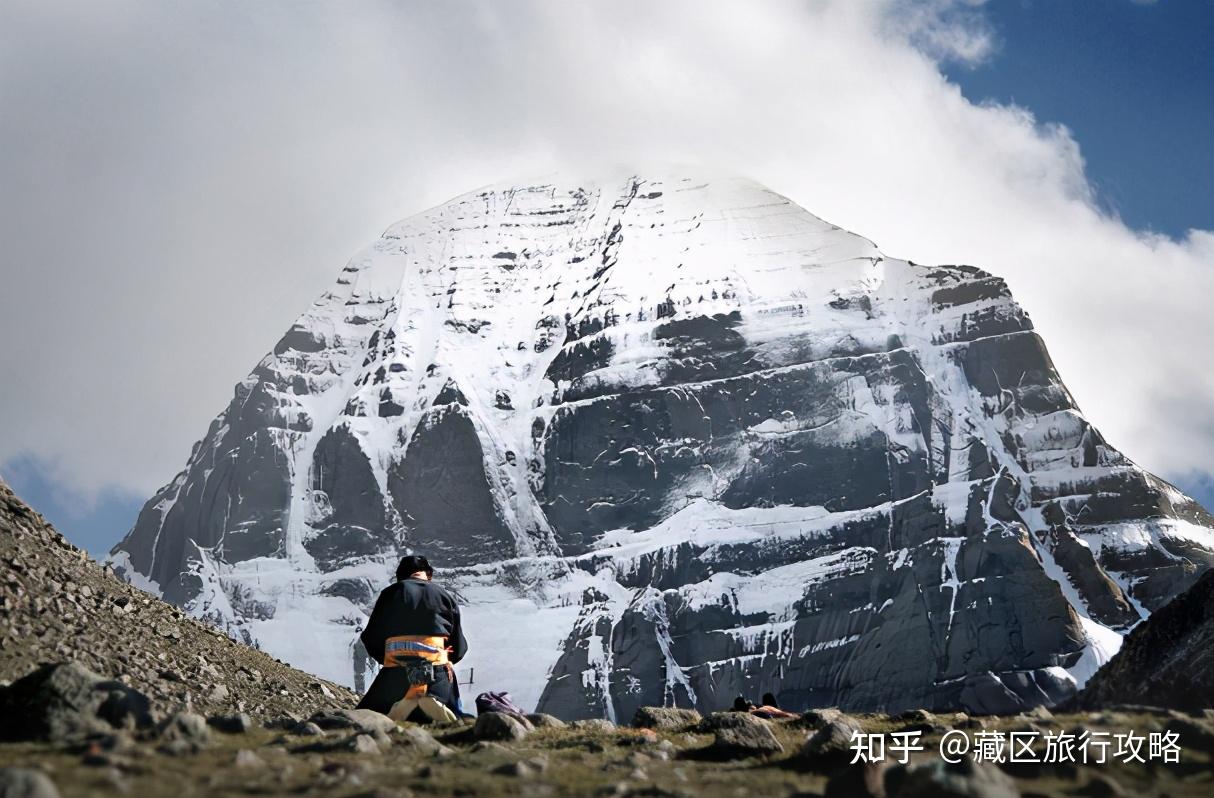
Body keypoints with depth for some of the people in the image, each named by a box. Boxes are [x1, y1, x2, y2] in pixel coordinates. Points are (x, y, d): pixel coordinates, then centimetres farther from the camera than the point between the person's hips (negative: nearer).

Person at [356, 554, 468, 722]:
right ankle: (434, 706, -16)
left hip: (395, 671, 0)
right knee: (452, 717, 19)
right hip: (437, 670, 0)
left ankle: (398, 708, -16)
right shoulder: (444, 596, 13)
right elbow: (459, 647, 14)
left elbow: (371, 639, 10)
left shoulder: (390, 593, 12)